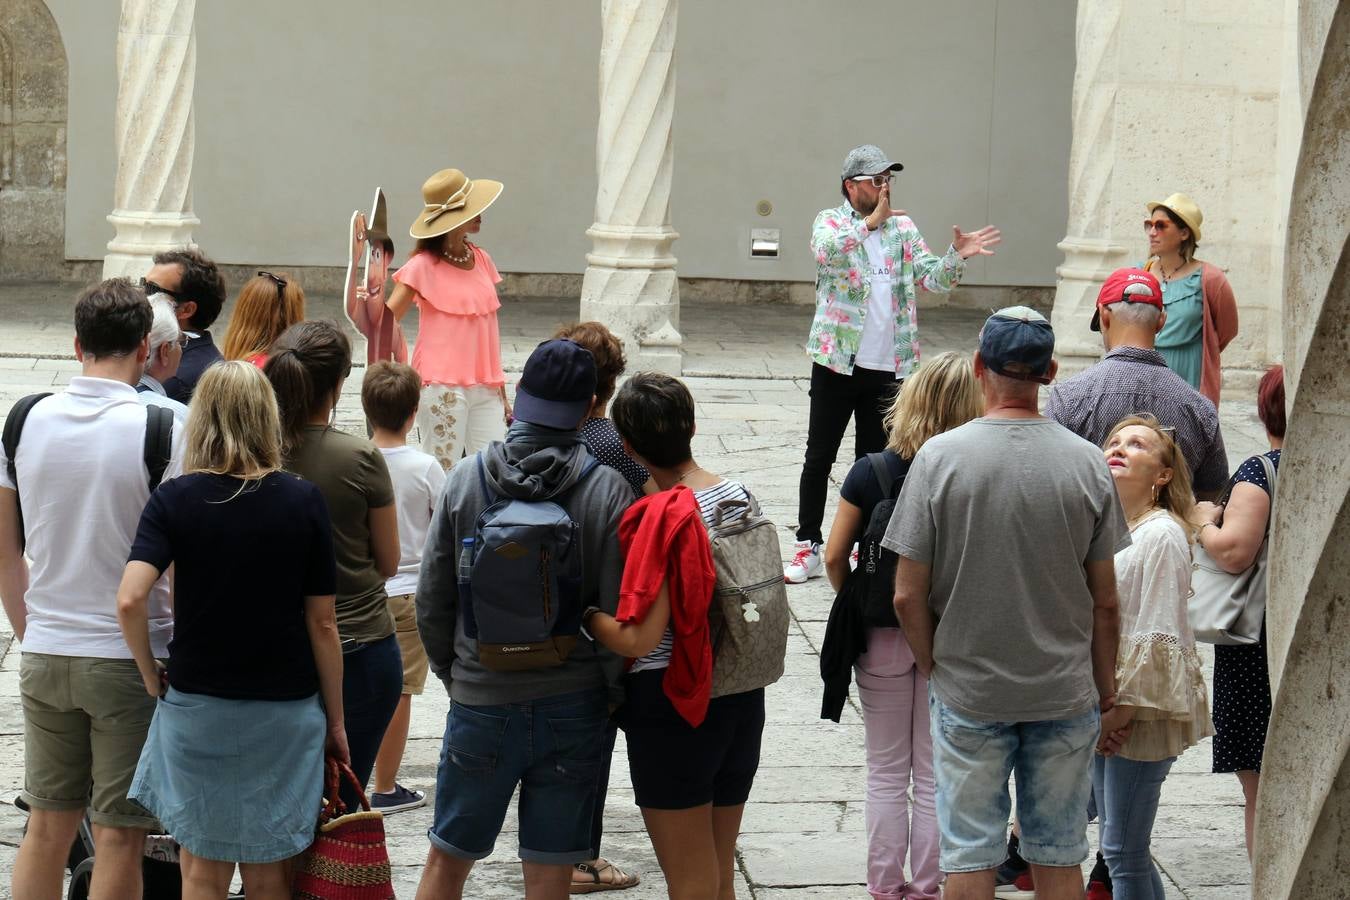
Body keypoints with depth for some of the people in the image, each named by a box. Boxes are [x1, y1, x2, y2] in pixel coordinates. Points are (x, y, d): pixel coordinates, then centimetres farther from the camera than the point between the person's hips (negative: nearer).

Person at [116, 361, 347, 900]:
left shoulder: (174, 499, -7)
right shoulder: (303, 502, -5)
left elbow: (130, 598, -20)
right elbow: (322, 621, -3)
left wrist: (151, 673, -3)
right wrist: (335, 720, 6)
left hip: (197, 708, 0)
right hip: (285, 709, 1)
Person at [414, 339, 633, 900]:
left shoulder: (467, 479, -4)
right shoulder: (607, 489, -10)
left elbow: (432, 601, 0)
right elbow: (620, 610, -9)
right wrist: (615, 693, 5)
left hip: (480, 703, 1)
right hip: (573, 705, -1)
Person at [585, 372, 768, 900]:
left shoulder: (662, 520, -20)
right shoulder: (739, 496, 2)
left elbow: (638, 640, -24)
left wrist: (581, 610, -8)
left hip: (674, 704, -7)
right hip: (743, 699, 7)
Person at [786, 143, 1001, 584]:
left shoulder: (903, 228, 10)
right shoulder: (830, 221, -2)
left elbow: (932, 277, 4)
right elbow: (825, 251, -25)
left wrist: (956, 257, -16)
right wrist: (870, 223, -37)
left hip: (888, 366, 3)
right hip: (837, 361, -3)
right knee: (819, 457, 2)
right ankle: (808, 547, 10)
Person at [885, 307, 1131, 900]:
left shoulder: (939, 457, -11)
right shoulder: (1087, 463, -6)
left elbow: (908, 597, -9)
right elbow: (1106, 603, -1)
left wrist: (932, 667, 8)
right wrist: (1106, 688, 13)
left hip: (967, 691, -1)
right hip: (1066, 693, 1)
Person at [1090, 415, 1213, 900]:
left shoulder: (1162, 535, -14)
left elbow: (1157, 635, -16)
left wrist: (1125, 706, -17)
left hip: (1142, 709, -9)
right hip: (1107, 706, 9)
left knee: (1123, 850, -7)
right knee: (1116, 845, 12)